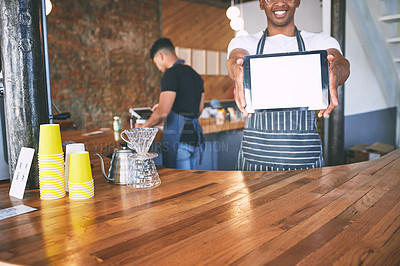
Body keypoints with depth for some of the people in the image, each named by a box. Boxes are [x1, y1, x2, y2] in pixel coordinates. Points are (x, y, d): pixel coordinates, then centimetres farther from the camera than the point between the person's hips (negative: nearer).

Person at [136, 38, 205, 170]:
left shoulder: (171, 74, -12)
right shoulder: (195, 75, 15)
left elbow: (162, 113, -18)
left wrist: (144, 126, 0)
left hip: (178, 137, -9)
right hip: (195, 136, 9)